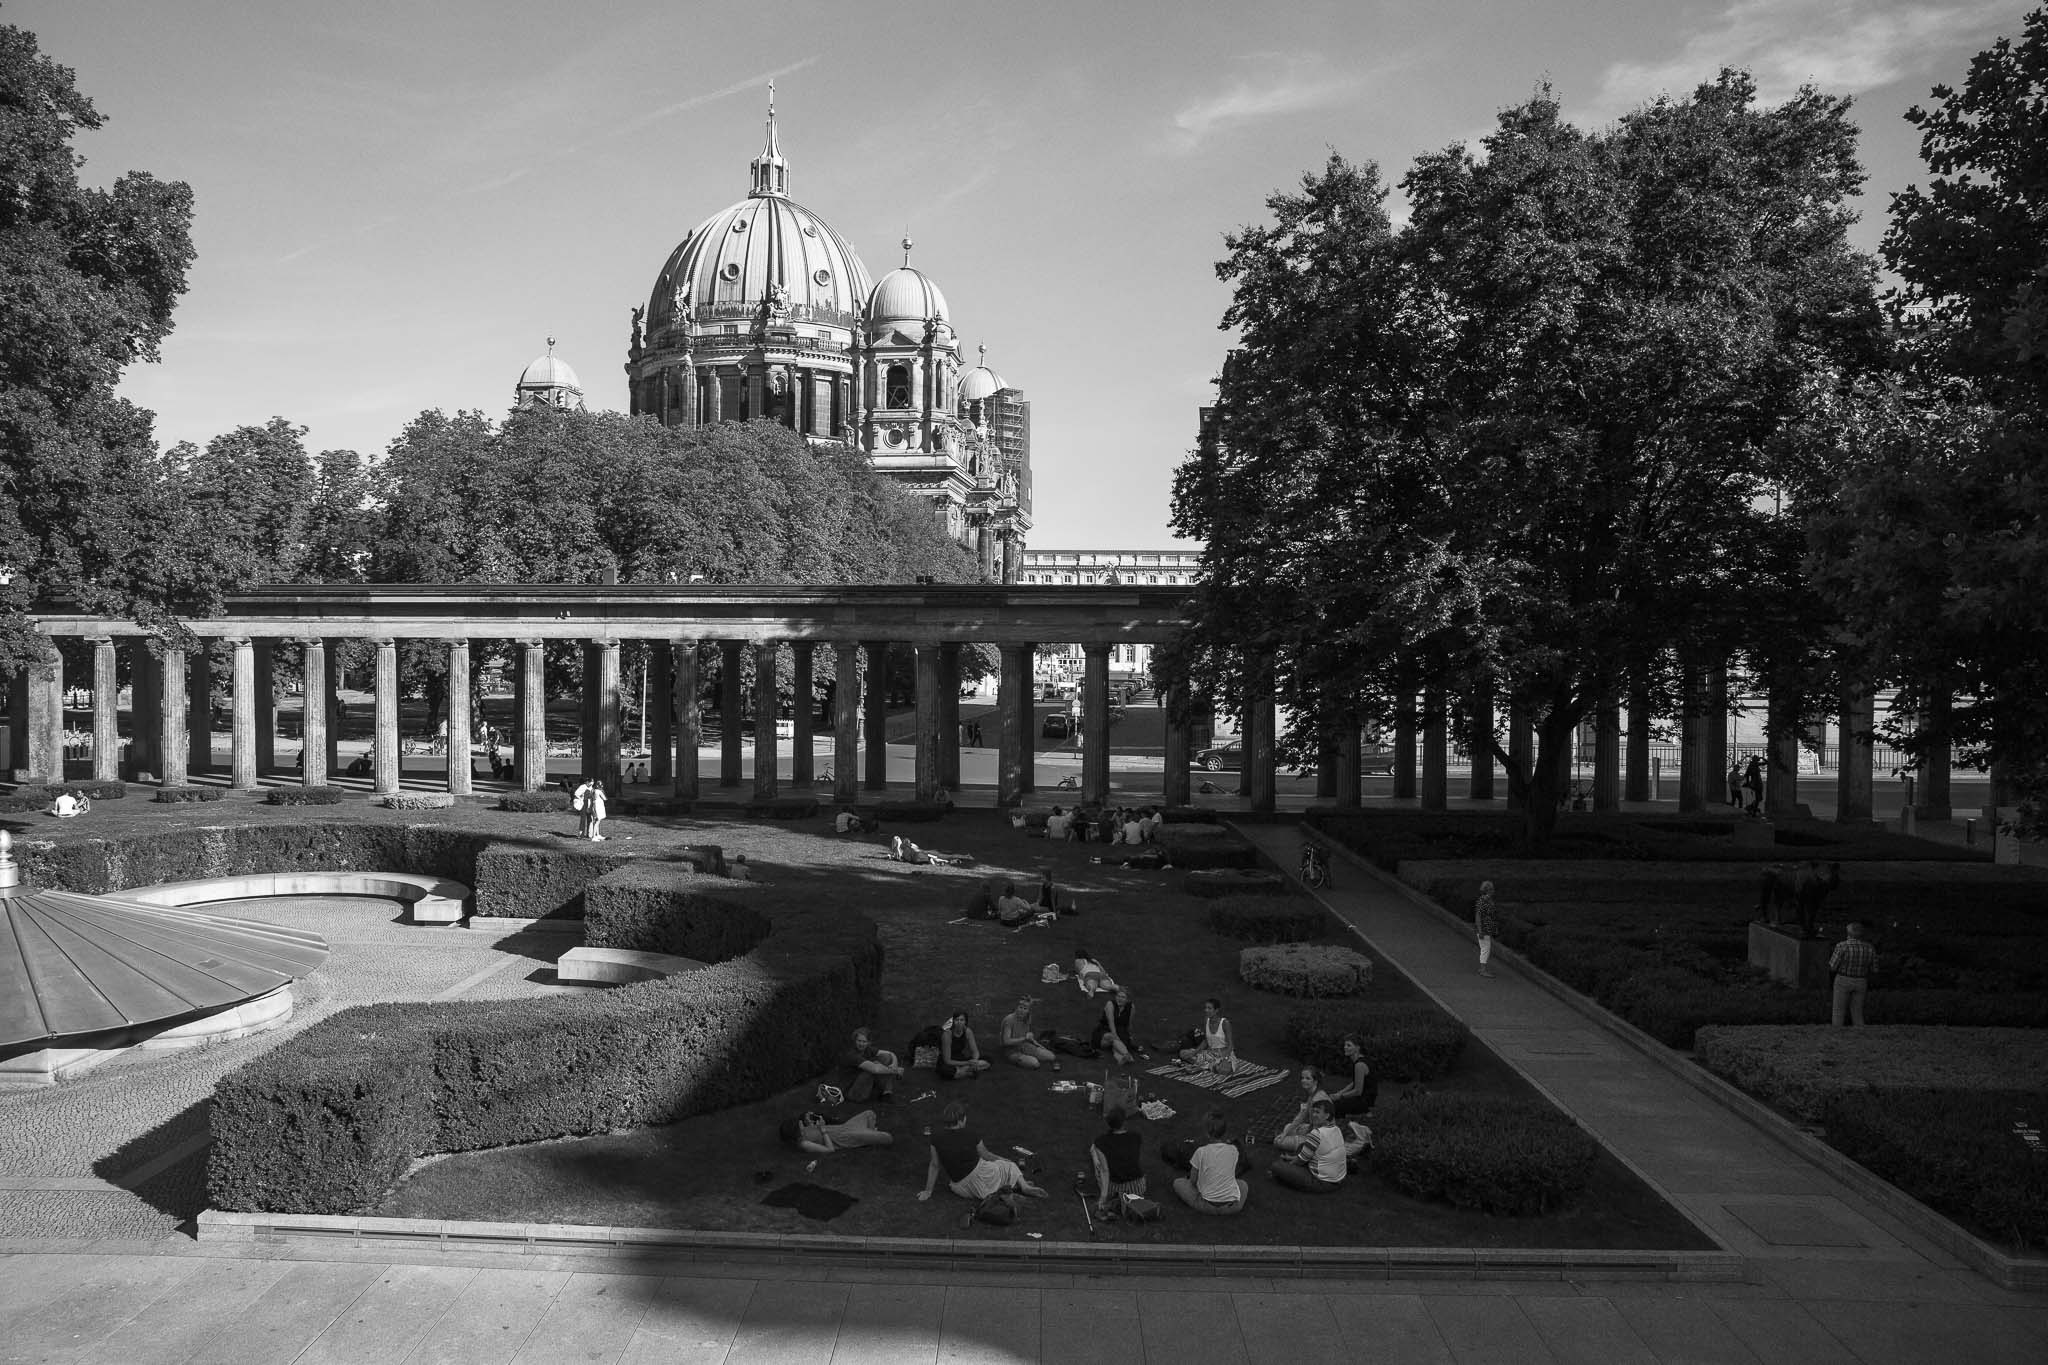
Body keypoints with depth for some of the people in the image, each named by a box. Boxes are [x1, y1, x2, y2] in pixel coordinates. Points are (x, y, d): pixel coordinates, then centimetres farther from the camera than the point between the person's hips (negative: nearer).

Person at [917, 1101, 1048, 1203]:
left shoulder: (936, 1138, -7)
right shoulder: (970, 1137, -11)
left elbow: (934, 1165, 1)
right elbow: (986, 1155, 6)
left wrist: (928, 1191, 13)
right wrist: (1007, 1161, 24)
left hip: (961, 1188, 4)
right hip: (979, 1176, -4)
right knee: (1009, 1166, 20)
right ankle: (1024, 1186, 2)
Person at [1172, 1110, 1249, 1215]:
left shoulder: (1201, 1152, -13)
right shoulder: (1233, 1150, -4)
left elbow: (1192, 1181, -3)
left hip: (1207, 1207, -3)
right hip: (1232, 1207, 3)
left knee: (1178, 1183, 17)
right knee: (1243, 1185, 37)